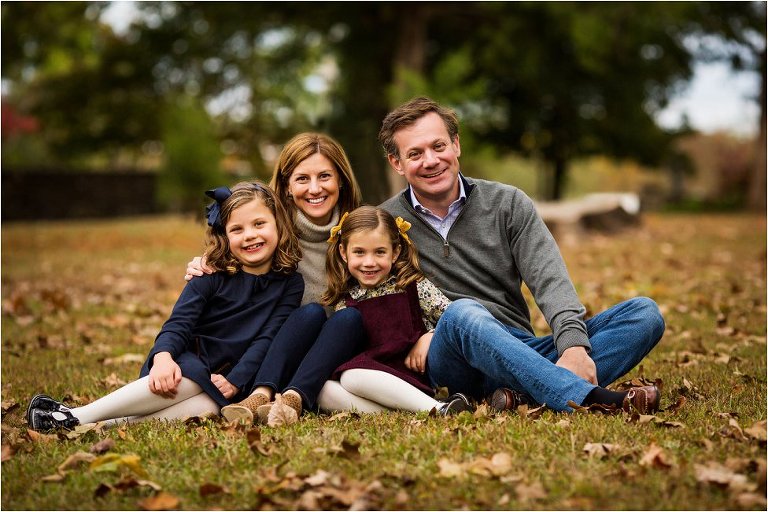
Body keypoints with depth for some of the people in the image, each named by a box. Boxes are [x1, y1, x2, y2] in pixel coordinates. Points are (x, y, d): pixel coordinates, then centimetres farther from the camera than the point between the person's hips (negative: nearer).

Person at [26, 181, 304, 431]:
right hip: (188, 361, 0)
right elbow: (179, 321, -10)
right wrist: (163, 357, -31)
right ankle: (78, 416, -36)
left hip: (231, 377, 1)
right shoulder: (212, 275, -1)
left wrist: (234, 382, -18)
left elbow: (267, 339, -6)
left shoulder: (290, 284, 1)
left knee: (209, 405, -34)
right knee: (191, 382, -36)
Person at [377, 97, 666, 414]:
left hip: (523, 352, 3)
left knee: (644, 313, -15)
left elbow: (549, 280, -4)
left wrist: (575, 345, -23)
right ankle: (589, 398, -50)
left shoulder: (508, 204, 8)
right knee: (463, 312, -37)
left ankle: (521, 394, -38)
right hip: (451, 366, -3)